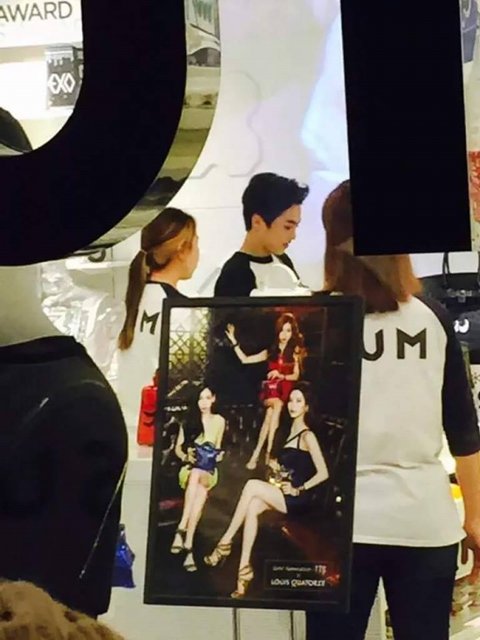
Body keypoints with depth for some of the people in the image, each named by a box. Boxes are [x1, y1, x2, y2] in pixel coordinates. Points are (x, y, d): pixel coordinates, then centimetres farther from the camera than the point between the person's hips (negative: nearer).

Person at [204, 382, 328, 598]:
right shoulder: (287, 432, 18)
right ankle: (244, 569, -29)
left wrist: (298, 490, -14)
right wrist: (275, 467, 8)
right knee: (252, 506, -22)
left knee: (252, 486, -25)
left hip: (297, 499, -7)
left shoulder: (307, 436, -6)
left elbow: (323, 473, -13)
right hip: (281, 494, 7)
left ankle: (225, 543, -19)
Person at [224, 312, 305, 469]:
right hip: (271, 388, 1)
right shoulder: (271, 352, 12)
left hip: (284, 390, -1)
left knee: (271, 412, -25)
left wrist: (281, 376, -15)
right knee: (276, 405, -28)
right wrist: (233, 341, 8)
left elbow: (296, 376, 2)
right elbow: (244, 359, 11)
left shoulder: (294, 352, 7)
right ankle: (267, 454, -25)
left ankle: (257, 453, -25)